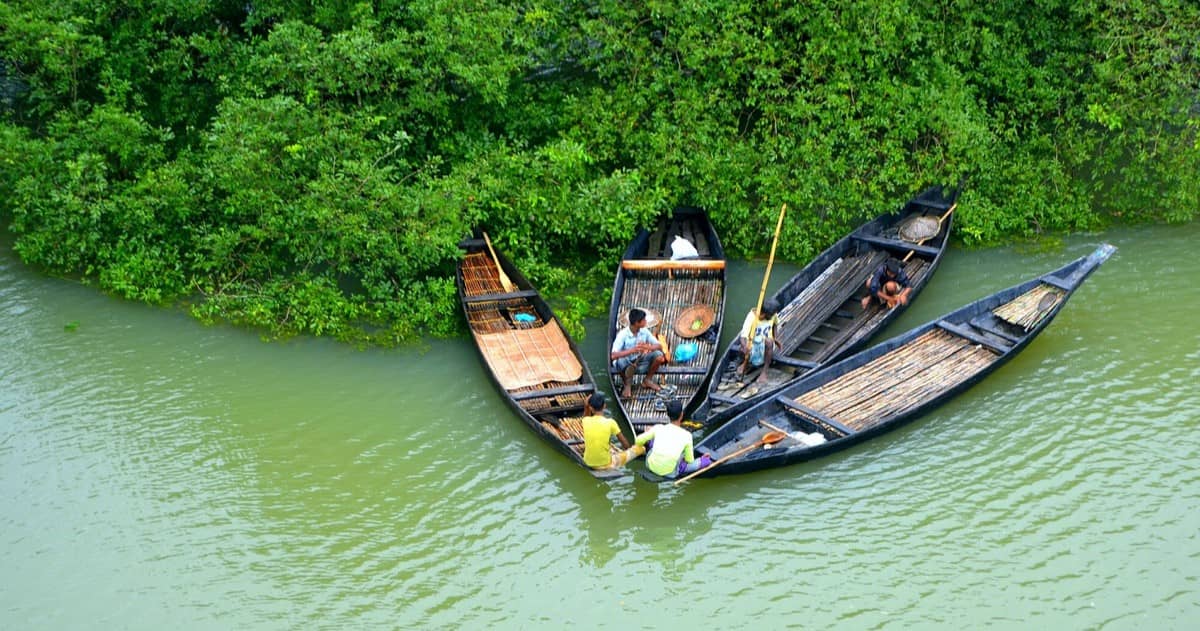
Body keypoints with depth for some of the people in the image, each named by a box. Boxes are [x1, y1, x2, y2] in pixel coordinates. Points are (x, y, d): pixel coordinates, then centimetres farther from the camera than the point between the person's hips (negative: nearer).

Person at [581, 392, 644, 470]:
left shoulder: (586, 421, -9)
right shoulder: (610, 422, -16)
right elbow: (625, 443, -1)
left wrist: (586, 407, 5)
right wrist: (629, 449, 18)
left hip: (588, 462, 4)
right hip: (605, 464, -4)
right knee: (640, 448, 11)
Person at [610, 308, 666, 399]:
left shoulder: (644, 331, -9)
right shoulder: (623, 334, -25)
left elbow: (659, 346, -8)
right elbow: (613, 356, -35)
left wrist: (648, 347, -32)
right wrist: (632, 350, -45)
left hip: (639, 361, 5)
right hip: (625, 363, -5)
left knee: (659, 355, -18)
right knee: (631, 365, -41)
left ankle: (647, 380, 6)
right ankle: (627, 386, -7)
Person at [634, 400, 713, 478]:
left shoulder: (658, 428, -6)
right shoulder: (686, 435, -11)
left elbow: (637, 441, 4)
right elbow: (690, 461, -1)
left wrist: (646, 433, 26)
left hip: (651, 466, 3)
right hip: (670, 473, -2)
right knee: (706, 460, 11)